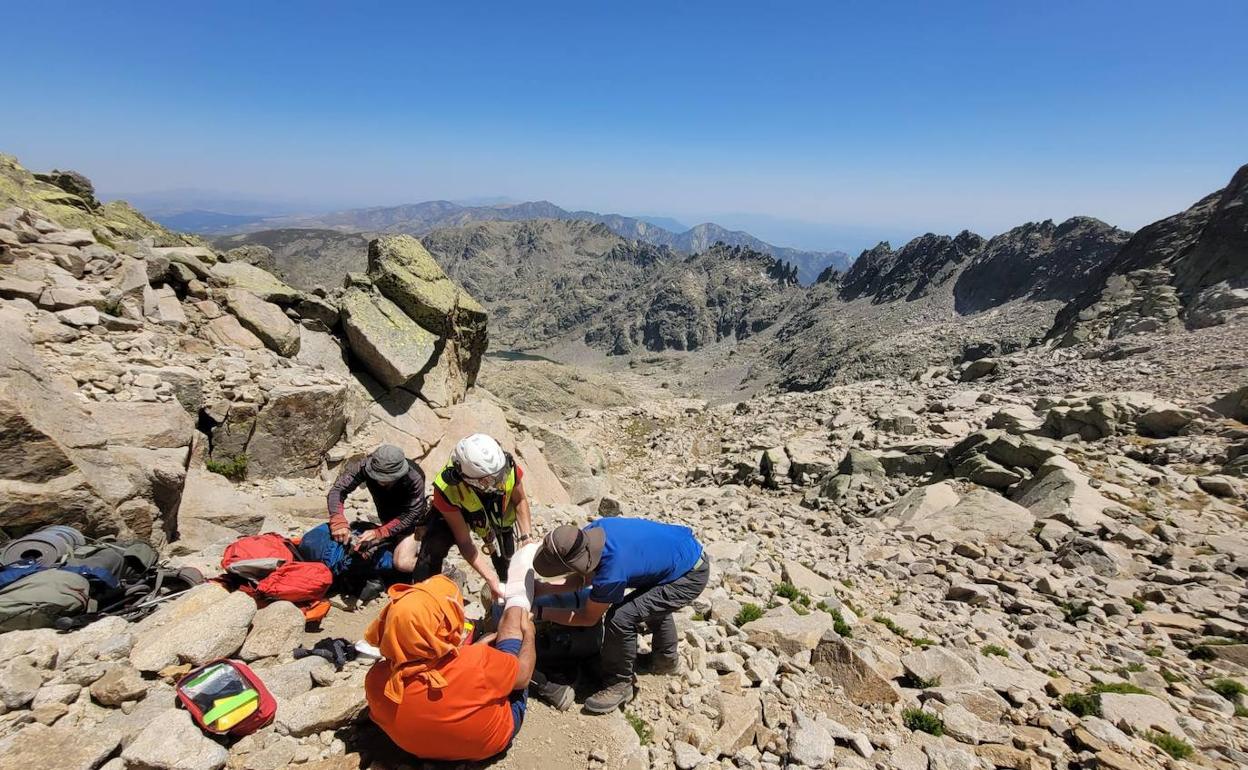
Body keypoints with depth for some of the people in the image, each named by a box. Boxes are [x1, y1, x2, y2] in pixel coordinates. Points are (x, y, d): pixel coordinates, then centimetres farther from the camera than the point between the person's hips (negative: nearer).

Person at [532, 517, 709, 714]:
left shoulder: (610, 572, -33)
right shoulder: (594, 530, -14)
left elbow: (588, 618, -13)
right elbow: (584, 577, 3)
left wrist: (540, 612, -9)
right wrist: (540, 589, -5)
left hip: (691, 577, -9)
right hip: (689, 548, 9)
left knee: (621, 617, -15)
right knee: (652, 602, 33)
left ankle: (619, 685, 7)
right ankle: (666, 657, 53)